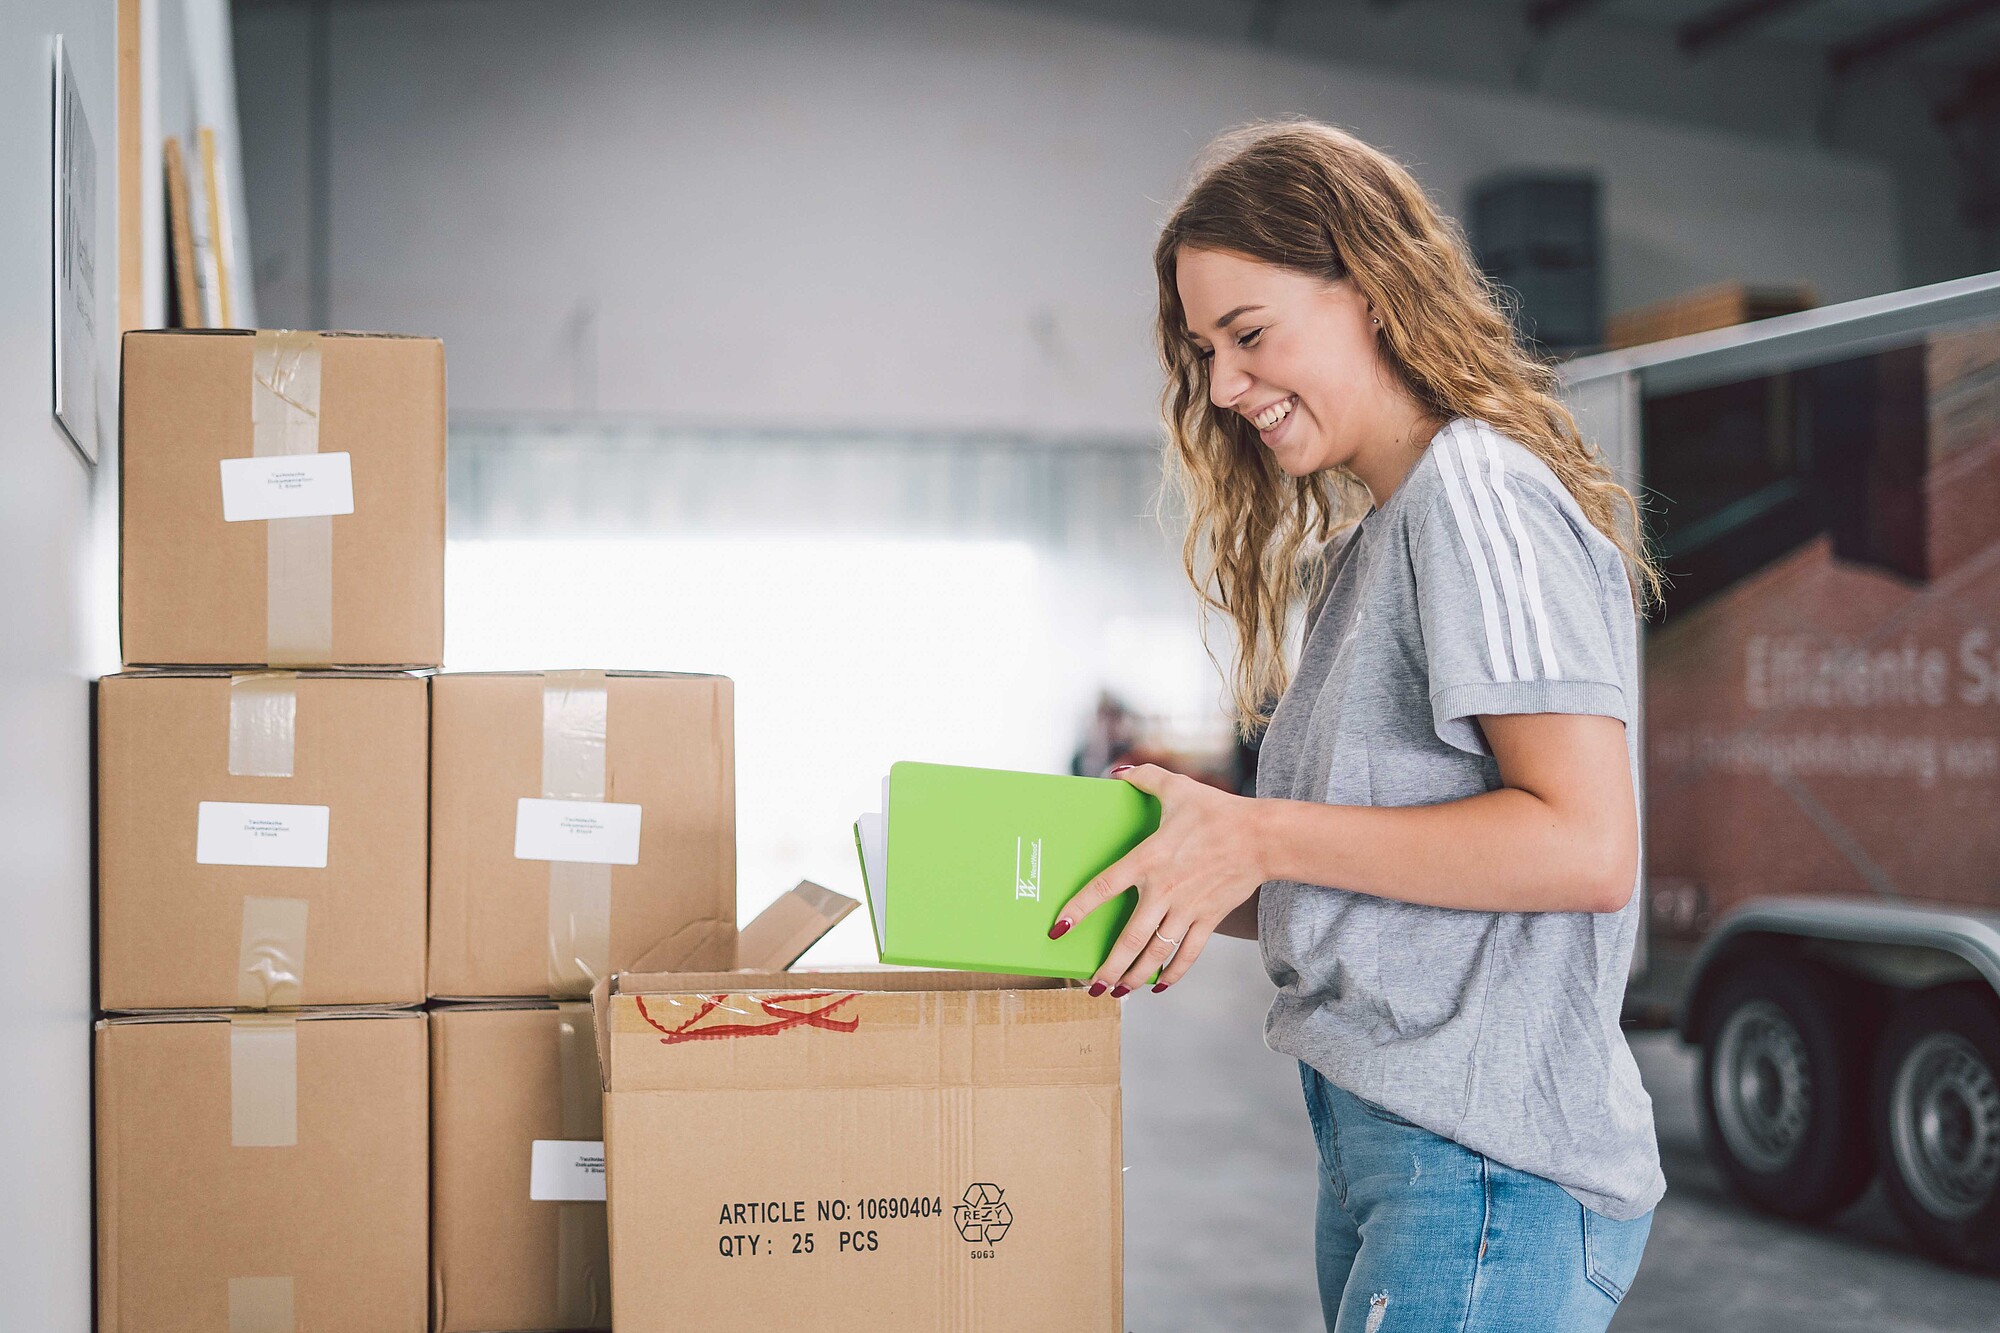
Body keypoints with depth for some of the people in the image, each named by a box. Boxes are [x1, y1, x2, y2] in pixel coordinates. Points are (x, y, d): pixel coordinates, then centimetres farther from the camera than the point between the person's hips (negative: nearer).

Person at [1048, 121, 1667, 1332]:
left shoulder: (1478, 493, -10)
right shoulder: (1360, 546, 18)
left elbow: (1586, 846, -19)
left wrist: (1258, 839, -16)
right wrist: (1197, 887, 3)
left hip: (1488, 1171, -9)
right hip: (1381, 1137, 9)